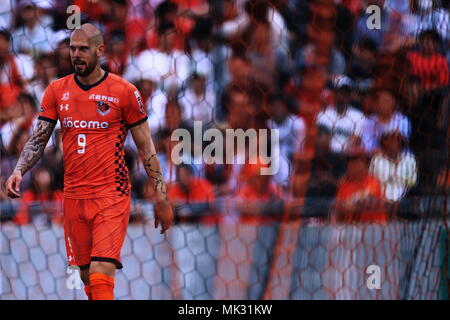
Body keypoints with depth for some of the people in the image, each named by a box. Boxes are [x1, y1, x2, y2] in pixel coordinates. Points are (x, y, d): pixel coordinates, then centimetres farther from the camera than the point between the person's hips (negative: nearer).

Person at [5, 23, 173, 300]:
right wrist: (19, 171, -10)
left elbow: (146, 147, 1)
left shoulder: (124, 92, -3)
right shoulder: (57, 91, 9)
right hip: (74, 197, 5)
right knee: (87, 278, 9)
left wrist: (161, 197, -1)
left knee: (101, 275, -18)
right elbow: (39, 139, 9)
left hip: (112, 195, -5)